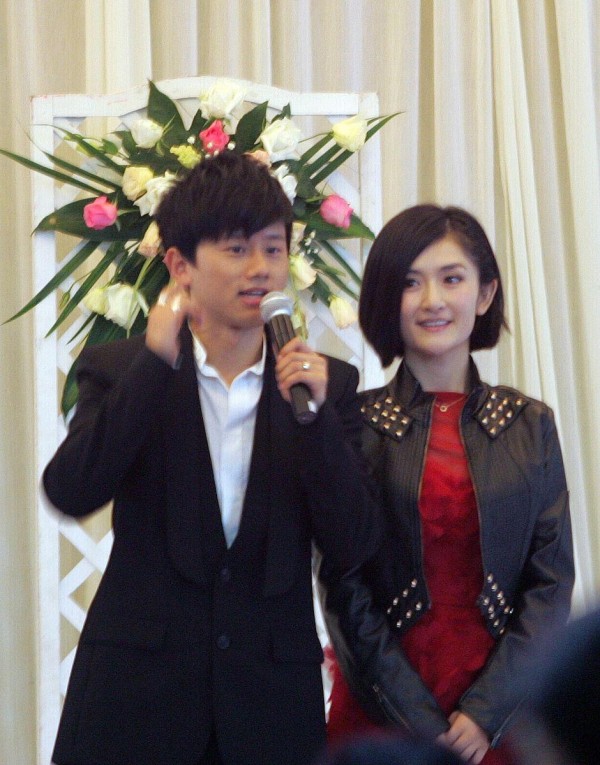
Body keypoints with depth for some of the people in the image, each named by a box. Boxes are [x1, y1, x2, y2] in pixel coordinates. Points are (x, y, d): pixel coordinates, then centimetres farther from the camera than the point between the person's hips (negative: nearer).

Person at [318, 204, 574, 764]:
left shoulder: (530, 425, 3)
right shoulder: (355, 424, -3)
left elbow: (551, 582, 0)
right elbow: (344, 588, -5)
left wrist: (486, 713, -10)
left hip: (501, 712, 2)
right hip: (380, 707, -1)